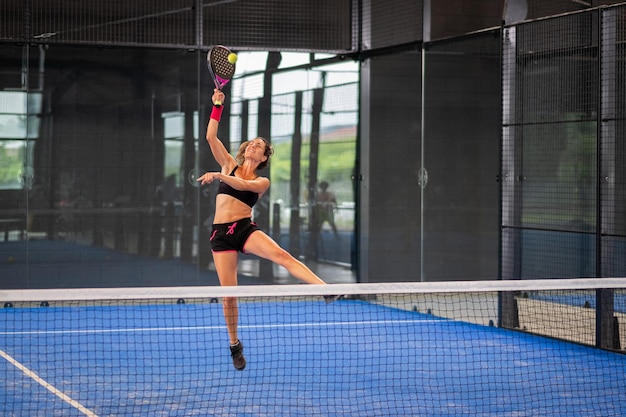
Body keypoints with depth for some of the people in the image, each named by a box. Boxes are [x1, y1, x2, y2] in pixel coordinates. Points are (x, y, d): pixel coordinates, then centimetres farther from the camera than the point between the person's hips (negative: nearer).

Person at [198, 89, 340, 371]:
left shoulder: (261, 182, 8)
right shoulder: (229, 165, 14)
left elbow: (243, 185, -15)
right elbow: (211, 136, 6)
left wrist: (218, 176, -25)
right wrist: (217, 105, 4)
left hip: (245, 229, -1)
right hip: (221, 233, 1)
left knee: (282, 255, -29)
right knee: (228, 294, -3)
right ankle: (234, 345, 14)